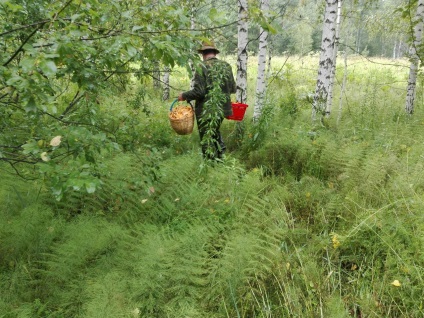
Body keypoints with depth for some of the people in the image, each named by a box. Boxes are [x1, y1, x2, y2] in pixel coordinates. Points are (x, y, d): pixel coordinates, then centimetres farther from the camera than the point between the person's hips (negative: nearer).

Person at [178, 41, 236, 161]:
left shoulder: (202, 67, -13)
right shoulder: (226, 66, 4)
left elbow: (199, 91, -18)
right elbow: (233, 89, 9)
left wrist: (184, 96, -2)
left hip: (206, 111, -6)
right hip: (222, 109, 6)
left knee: (207, 139, 6)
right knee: (215, 131, 28)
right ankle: (221, 154, 26)